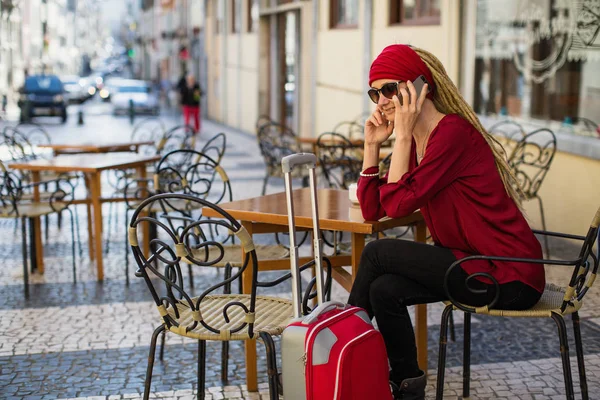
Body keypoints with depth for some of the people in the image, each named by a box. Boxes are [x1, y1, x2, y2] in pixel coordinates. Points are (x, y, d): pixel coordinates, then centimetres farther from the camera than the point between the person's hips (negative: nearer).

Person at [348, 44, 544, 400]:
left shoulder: (454, 132, -18)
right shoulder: (415, 141, 9)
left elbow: (398, 204, -21)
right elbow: (372, 210, 7)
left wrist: (402, 135, -17)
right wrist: (372, 143, 1)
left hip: (511, 277, -8)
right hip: (474, 263, 8)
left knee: (378, 253, -12)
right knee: (384, 290, -7)